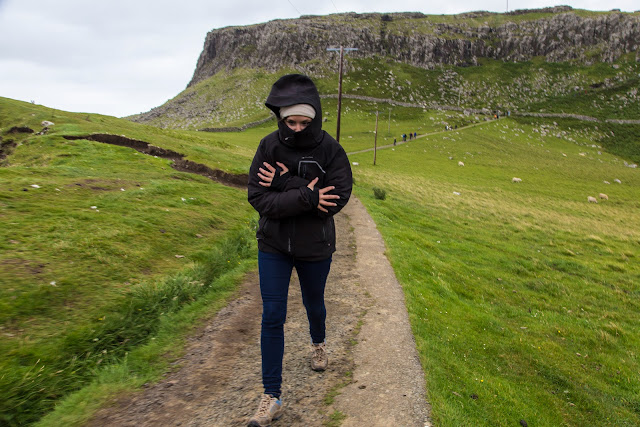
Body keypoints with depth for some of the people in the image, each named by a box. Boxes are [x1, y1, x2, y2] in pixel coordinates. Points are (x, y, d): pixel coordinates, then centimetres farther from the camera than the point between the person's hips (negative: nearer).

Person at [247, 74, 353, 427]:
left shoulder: (330, 149, -13)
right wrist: (305, 197, -27)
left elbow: (338, 198, -23)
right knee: (272, 317, 0)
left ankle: (318, 344, 57)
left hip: (315, 247, 0)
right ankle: (272, 397, 13)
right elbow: (258, 197, -16)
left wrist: (285, 184, -25)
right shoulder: (269, 146, -10)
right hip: (273, 246, 1)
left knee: (314, 304, 22)